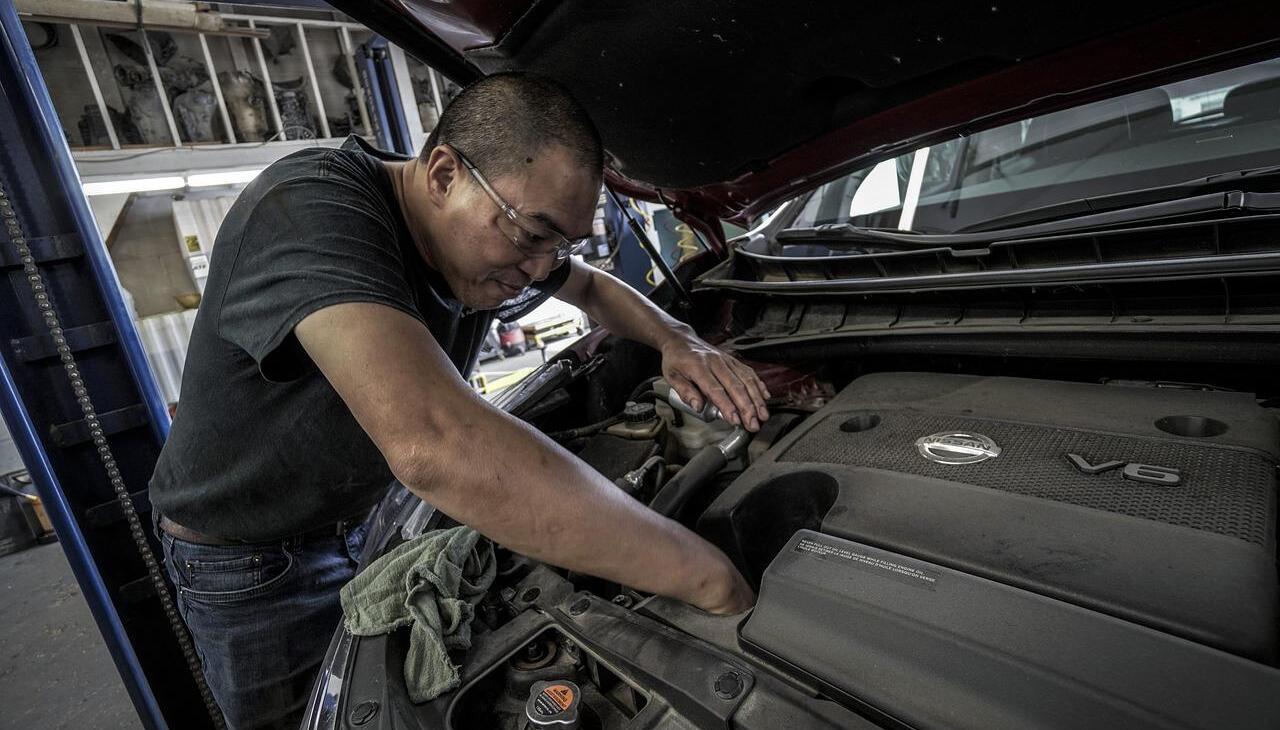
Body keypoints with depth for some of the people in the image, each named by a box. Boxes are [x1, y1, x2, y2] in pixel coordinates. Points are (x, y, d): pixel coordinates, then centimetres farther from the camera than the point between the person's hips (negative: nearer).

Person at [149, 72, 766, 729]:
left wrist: (673, 338, -14)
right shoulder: (310, 211, -37)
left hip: (374, 514, 6)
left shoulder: (494, 242, -13)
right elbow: (433, 445, -53)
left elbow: (593, 286, 8)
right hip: (249, 558, -5)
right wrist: (707, 577, -47)